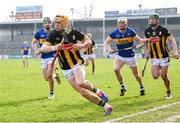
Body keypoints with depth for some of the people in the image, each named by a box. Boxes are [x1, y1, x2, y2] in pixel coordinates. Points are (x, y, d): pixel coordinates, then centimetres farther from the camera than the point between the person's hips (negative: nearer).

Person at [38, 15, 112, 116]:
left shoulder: (74, 33, -9)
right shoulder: (54, 35, -7)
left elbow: (89, 41, 2)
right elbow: (42, 48, -17)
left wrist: (82, 45, -20)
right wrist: (53, 48, -37)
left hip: (77, 64, -2)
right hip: (66, 70, 3)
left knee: (80, 83, -33)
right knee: (83, 92, -4)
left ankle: (96, 90, -2)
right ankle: (106, 106, 6)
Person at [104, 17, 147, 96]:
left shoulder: (131, 31, -13)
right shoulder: (114, 33, -10)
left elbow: (139, 40, -5)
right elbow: (107, 42, -3)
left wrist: (145, 40, -26)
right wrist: (108, 48, -24)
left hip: (130, 56, -1)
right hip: (120, 56, 1)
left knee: (136, 74, 7)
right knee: (116, 69, -24)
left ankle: (142, 87, 36)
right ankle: (122, 87, -2)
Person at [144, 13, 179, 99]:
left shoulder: (163, 30, -11)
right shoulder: (147, 31, 2)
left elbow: (172, 39, -15)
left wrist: (175, 51, -28)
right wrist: (146, 52, 11)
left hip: (164, 57, -3)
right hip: (154, 58, 3)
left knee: (164, 76, -4)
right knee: (155, 76, -13)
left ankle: (168, 92, 19)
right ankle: (160, 69, 23)